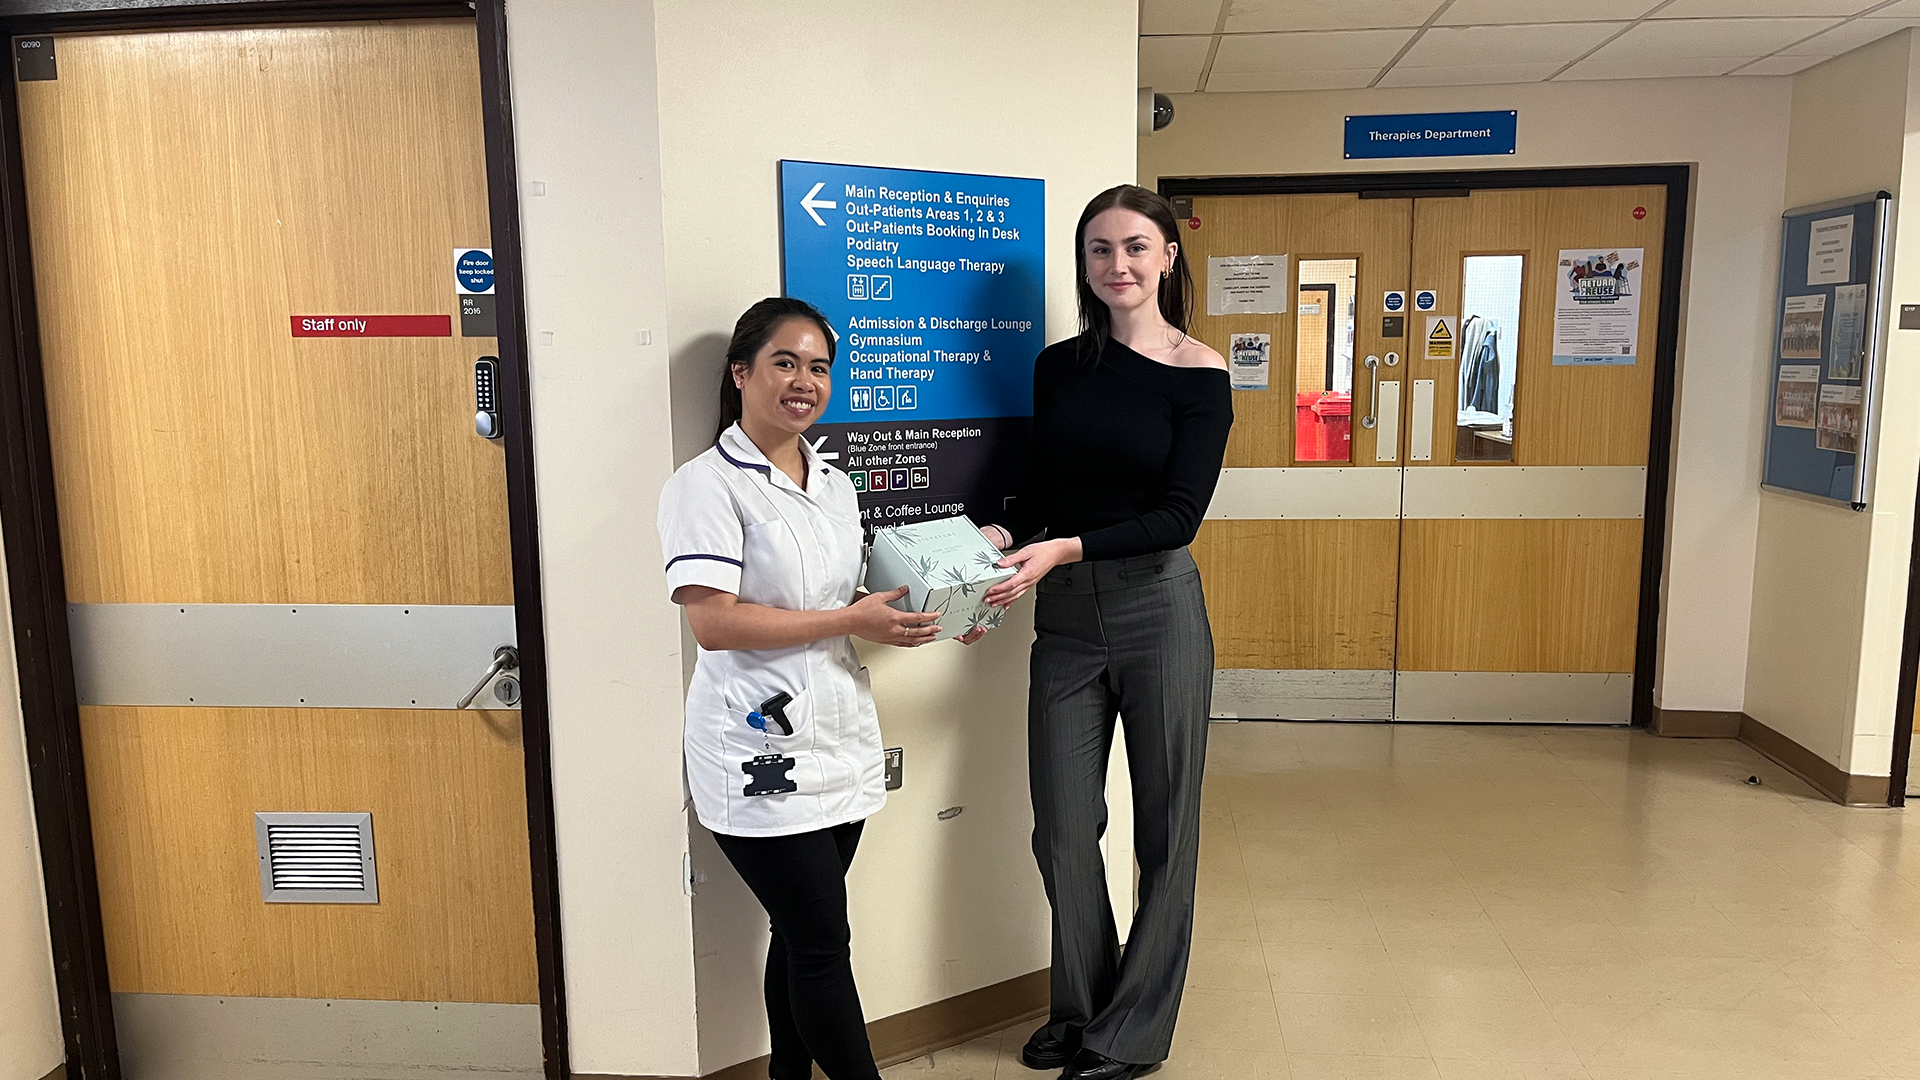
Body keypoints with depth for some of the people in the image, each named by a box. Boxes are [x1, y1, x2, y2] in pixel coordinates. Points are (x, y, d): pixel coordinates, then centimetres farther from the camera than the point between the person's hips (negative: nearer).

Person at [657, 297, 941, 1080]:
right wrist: (850, 621, -20)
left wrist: (926, 615, 3)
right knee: (822, 941, -1)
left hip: (838, 742, 7)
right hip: (760, 753, -7)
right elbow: (713, 621, -21)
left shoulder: (835, 485, 14)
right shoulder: (708, 484, -10)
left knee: (800, 935, 16)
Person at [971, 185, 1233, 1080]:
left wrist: (1064, 548, -24)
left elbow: (1179, 513, -13)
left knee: (1164, 826, 8)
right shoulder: (1060, 367, 7)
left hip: (1158, 610, -4)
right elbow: (1041, 491, 10)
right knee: (1062, 827, 9)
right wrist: (1003, 538, -10)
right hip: (1066, 617, 4)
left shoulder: (1199, 375, -6)